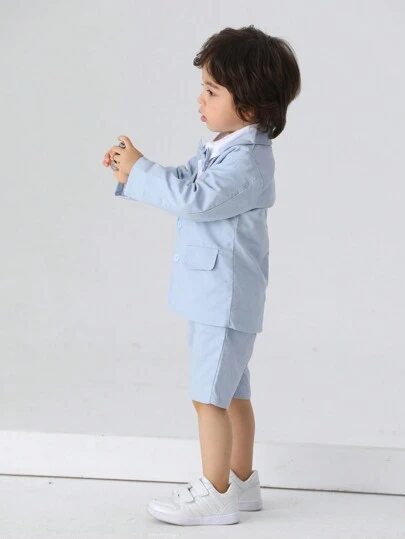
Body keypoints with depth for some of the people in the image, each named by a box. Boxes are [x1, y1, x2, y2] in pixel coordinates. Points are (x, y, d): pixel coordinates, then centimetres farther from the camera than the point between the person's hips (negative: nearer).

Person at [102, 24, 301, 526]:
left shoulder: (248, 160, -22)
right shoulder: (218, 147, 10)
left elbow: (195, 199, -30)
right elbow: (182, 181, 18)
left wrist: (139, 171, -21)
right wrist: (132, 170, 2)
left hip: (225, 296, -10)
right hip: (214, 291, 10)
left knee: (209, 394, -3)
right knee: (231, 390, 18)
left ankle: (215, 493, 7)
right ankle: (241, 480, 30)